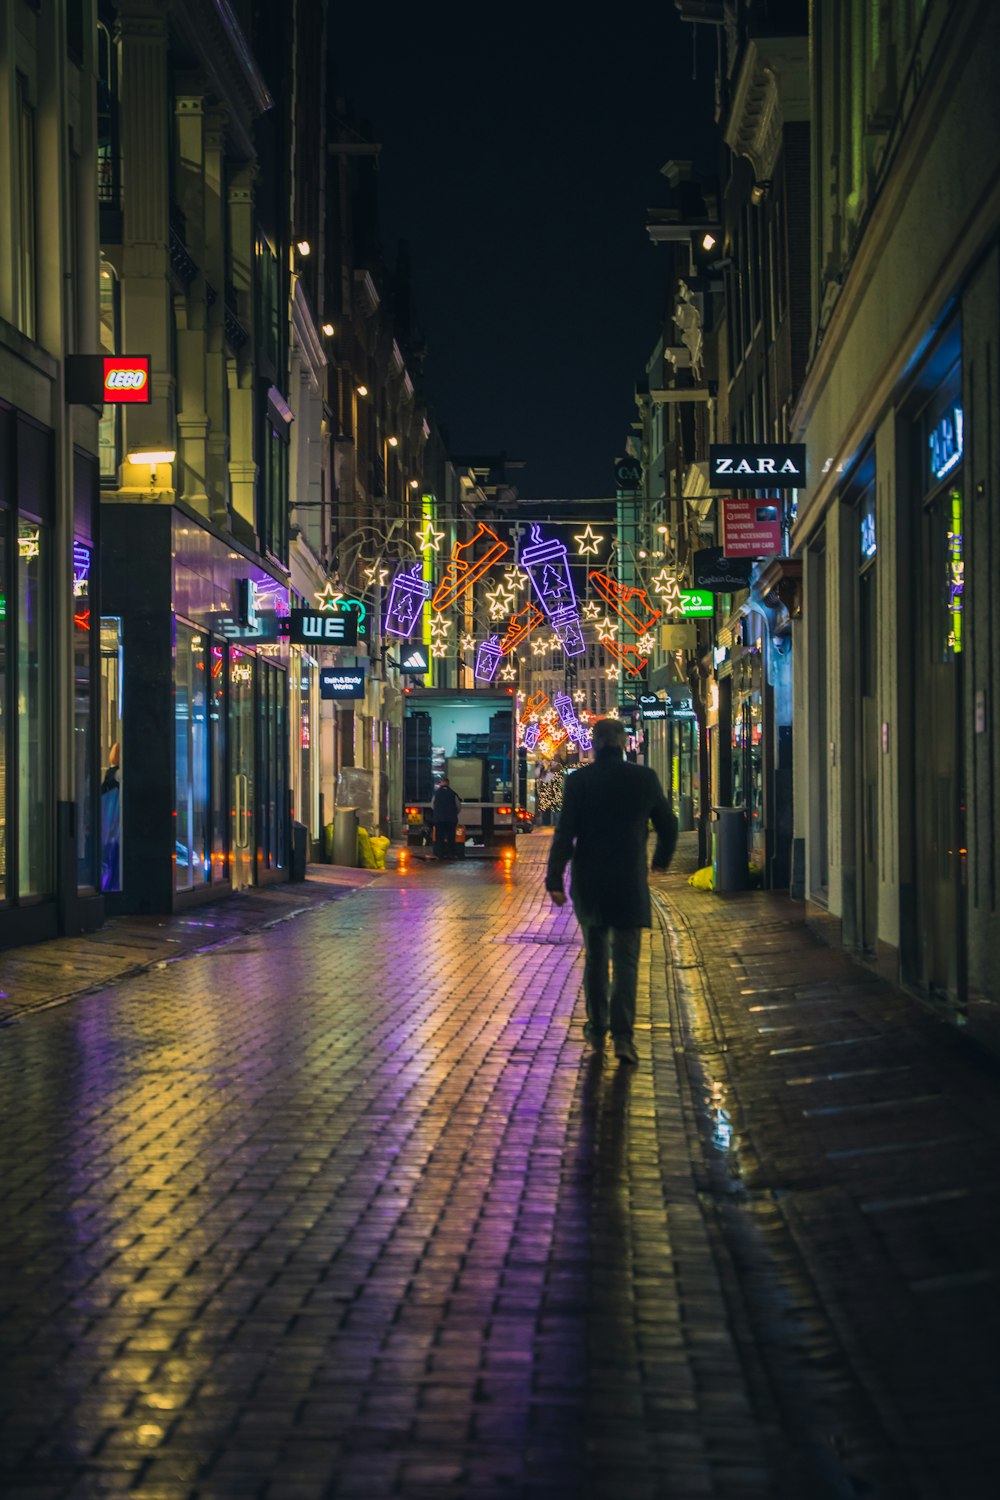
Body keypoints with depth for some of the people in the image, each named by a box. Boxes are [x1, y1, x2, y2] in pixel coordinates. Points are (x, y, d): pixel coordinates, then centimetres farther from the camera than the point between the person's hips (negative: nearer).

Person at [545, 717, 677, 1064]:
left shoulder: (578, 780, -6)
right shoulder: (645, 778, -2)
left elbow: (564, 833, -10)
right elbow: (668, 825, 8)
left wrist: (554, 880, -7)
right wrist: (661, 860, 27)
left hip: (589, 882, 1)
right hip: (630, 881, -1)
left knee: (595, 956, 16)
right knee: (626, 960, 0)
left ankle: (597, 1027, 24)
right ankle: (622, 1033, -13)